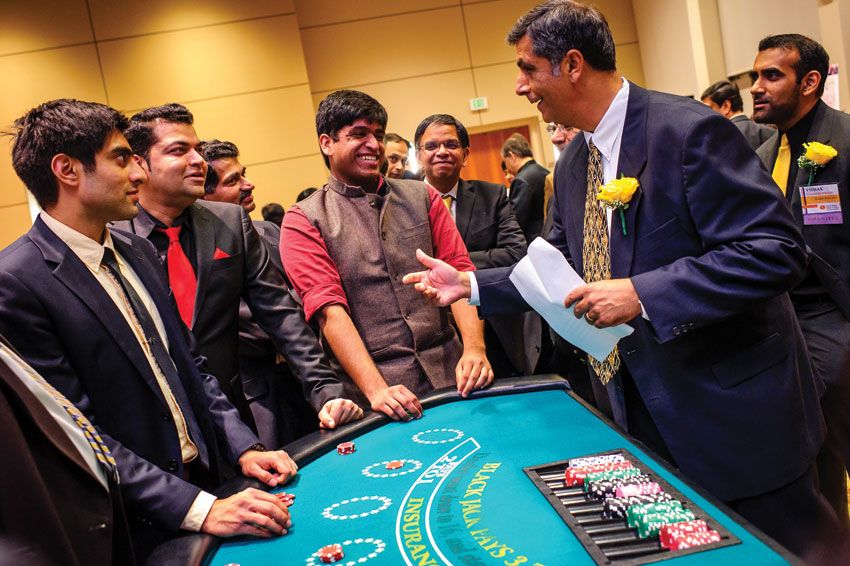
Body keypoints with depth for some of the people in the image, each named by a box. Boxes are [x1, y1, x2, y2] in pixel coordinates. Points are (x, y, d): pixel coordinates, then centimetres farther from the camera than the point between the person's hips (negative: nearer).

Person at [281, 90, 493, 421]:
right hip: (369, 386, -3)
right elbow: (329, 309, -9)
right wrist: (376, 389, -19)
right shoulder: (303, 222, 1)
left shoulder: (422, 198, 12)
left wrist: (474, 348, -12)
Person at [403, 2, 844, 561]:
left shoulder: (689, 129, -18)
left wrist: (641, 294, -27)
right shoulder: (572, 165, 8)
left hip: (731, 405, -7)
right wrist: (470, 283, 6)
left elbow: (777, 250, -23)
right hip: (639, 408, 7)